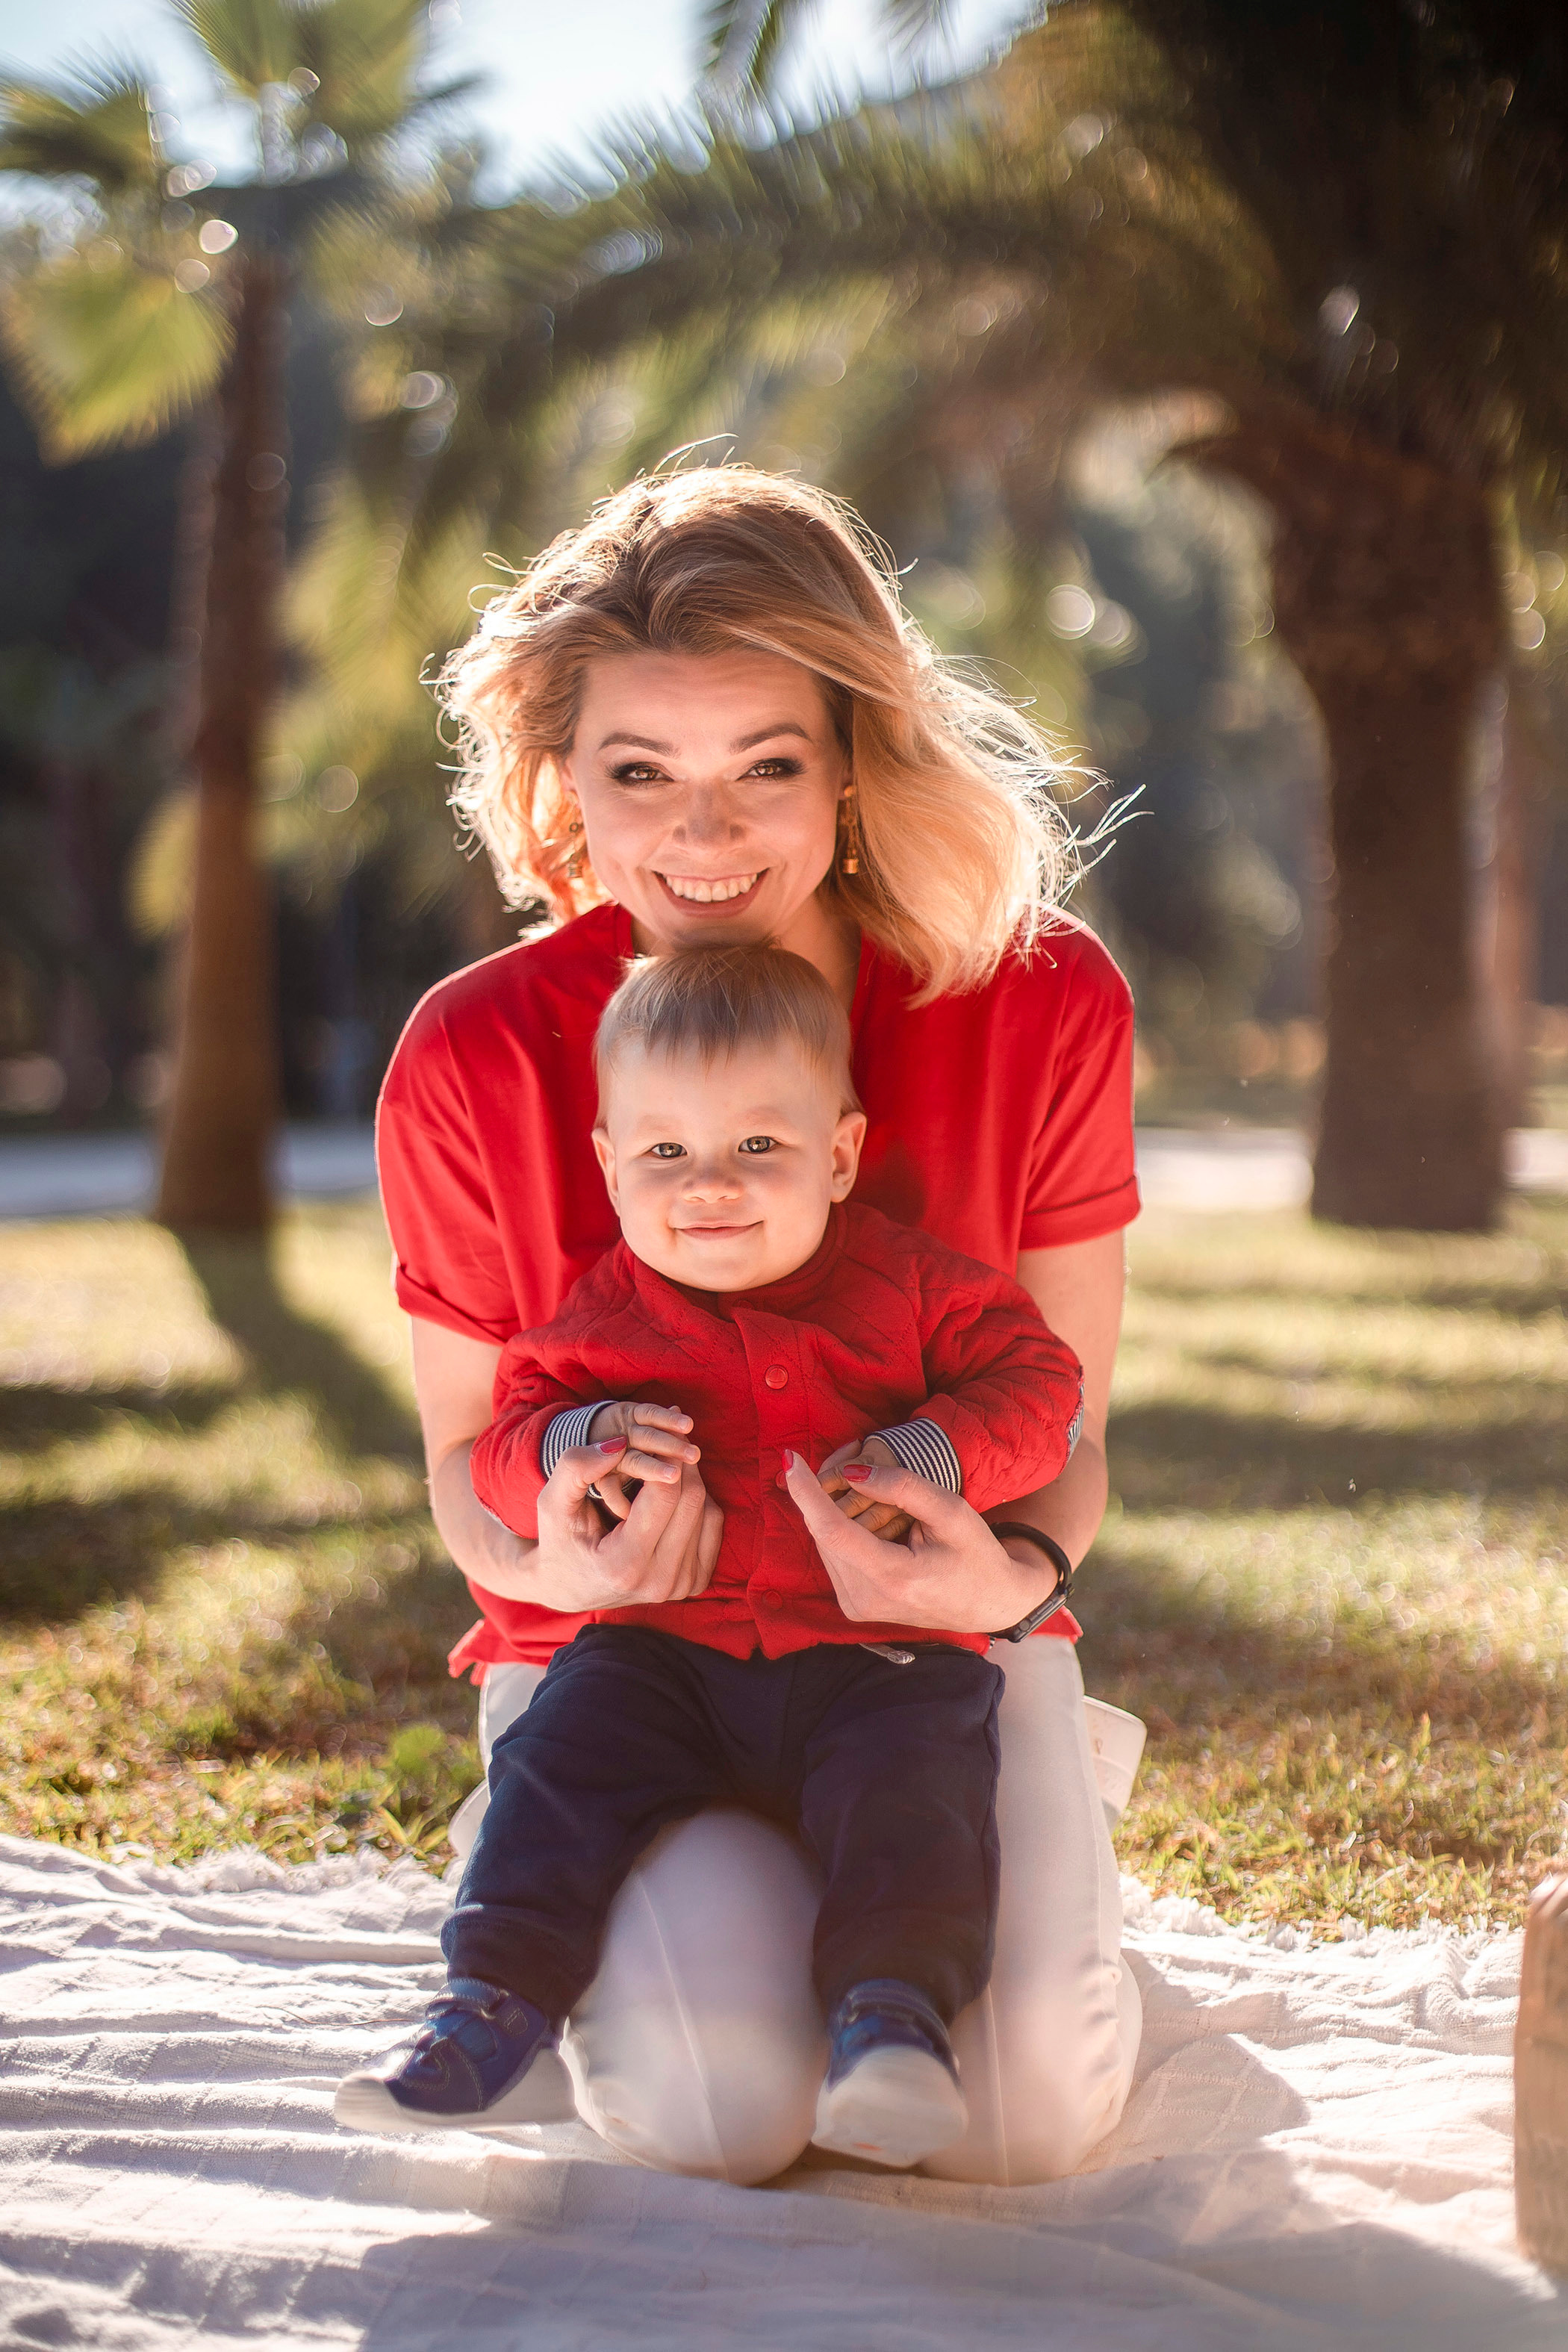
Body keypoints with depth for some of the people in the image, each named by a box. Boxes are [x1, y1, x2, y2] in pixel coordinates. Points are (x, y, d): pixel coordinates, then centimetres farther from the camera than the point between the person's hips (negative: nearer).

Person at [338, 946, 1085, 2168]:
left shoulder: (914, 1284, 2)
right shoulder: (604, 1318, 7)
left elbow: (1039, 1386, 1)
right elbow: (505, 1441, 9)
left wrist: (931, 1456, -19)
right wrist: (574, 1445, -16)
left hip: (878, 1650, -2)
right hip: (667, 1648, 2)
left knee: (908, 1788, -28)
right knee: (563, 1761, -17)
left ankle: (895, 2015, -25)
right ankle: (499, 2014, -13)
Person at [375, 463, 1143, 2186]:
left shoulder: (1042, 1010, -13)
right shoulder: (474, 1064, -14)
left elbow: (1064, 1431, -3)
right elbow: (467, 1454, -1)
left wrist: (1012, 1576, -27)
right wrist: (551, 1558, -26)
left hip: (942, 1639, 1)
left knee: (1022, 2108, -20)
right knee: (720, 2104, -25)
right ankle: (662, 1898, 12)